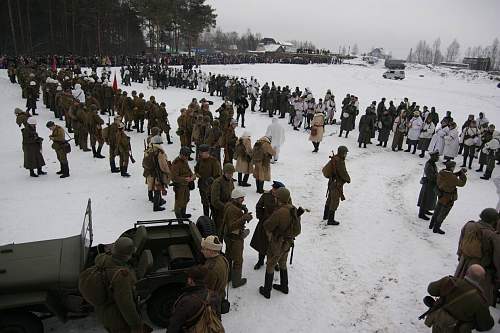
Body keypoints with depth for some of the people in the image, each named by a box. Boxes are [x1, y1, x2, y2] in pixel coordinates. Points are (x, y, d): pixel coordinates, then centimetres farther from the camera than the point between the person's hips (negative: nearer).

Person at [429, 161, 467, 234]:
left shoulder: (441, 172, -8)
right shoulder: (452, 178, -31)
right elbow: (461, 183, -16)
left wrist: (459, 172, 0)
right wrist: (463, 174, -5)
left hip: (441, 196, 7)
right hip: (448, 199, -7)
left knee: (437, 211, 25)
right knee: (443, 214, 11)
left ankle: (432, 225, 40)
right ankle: (436, 228, 25)